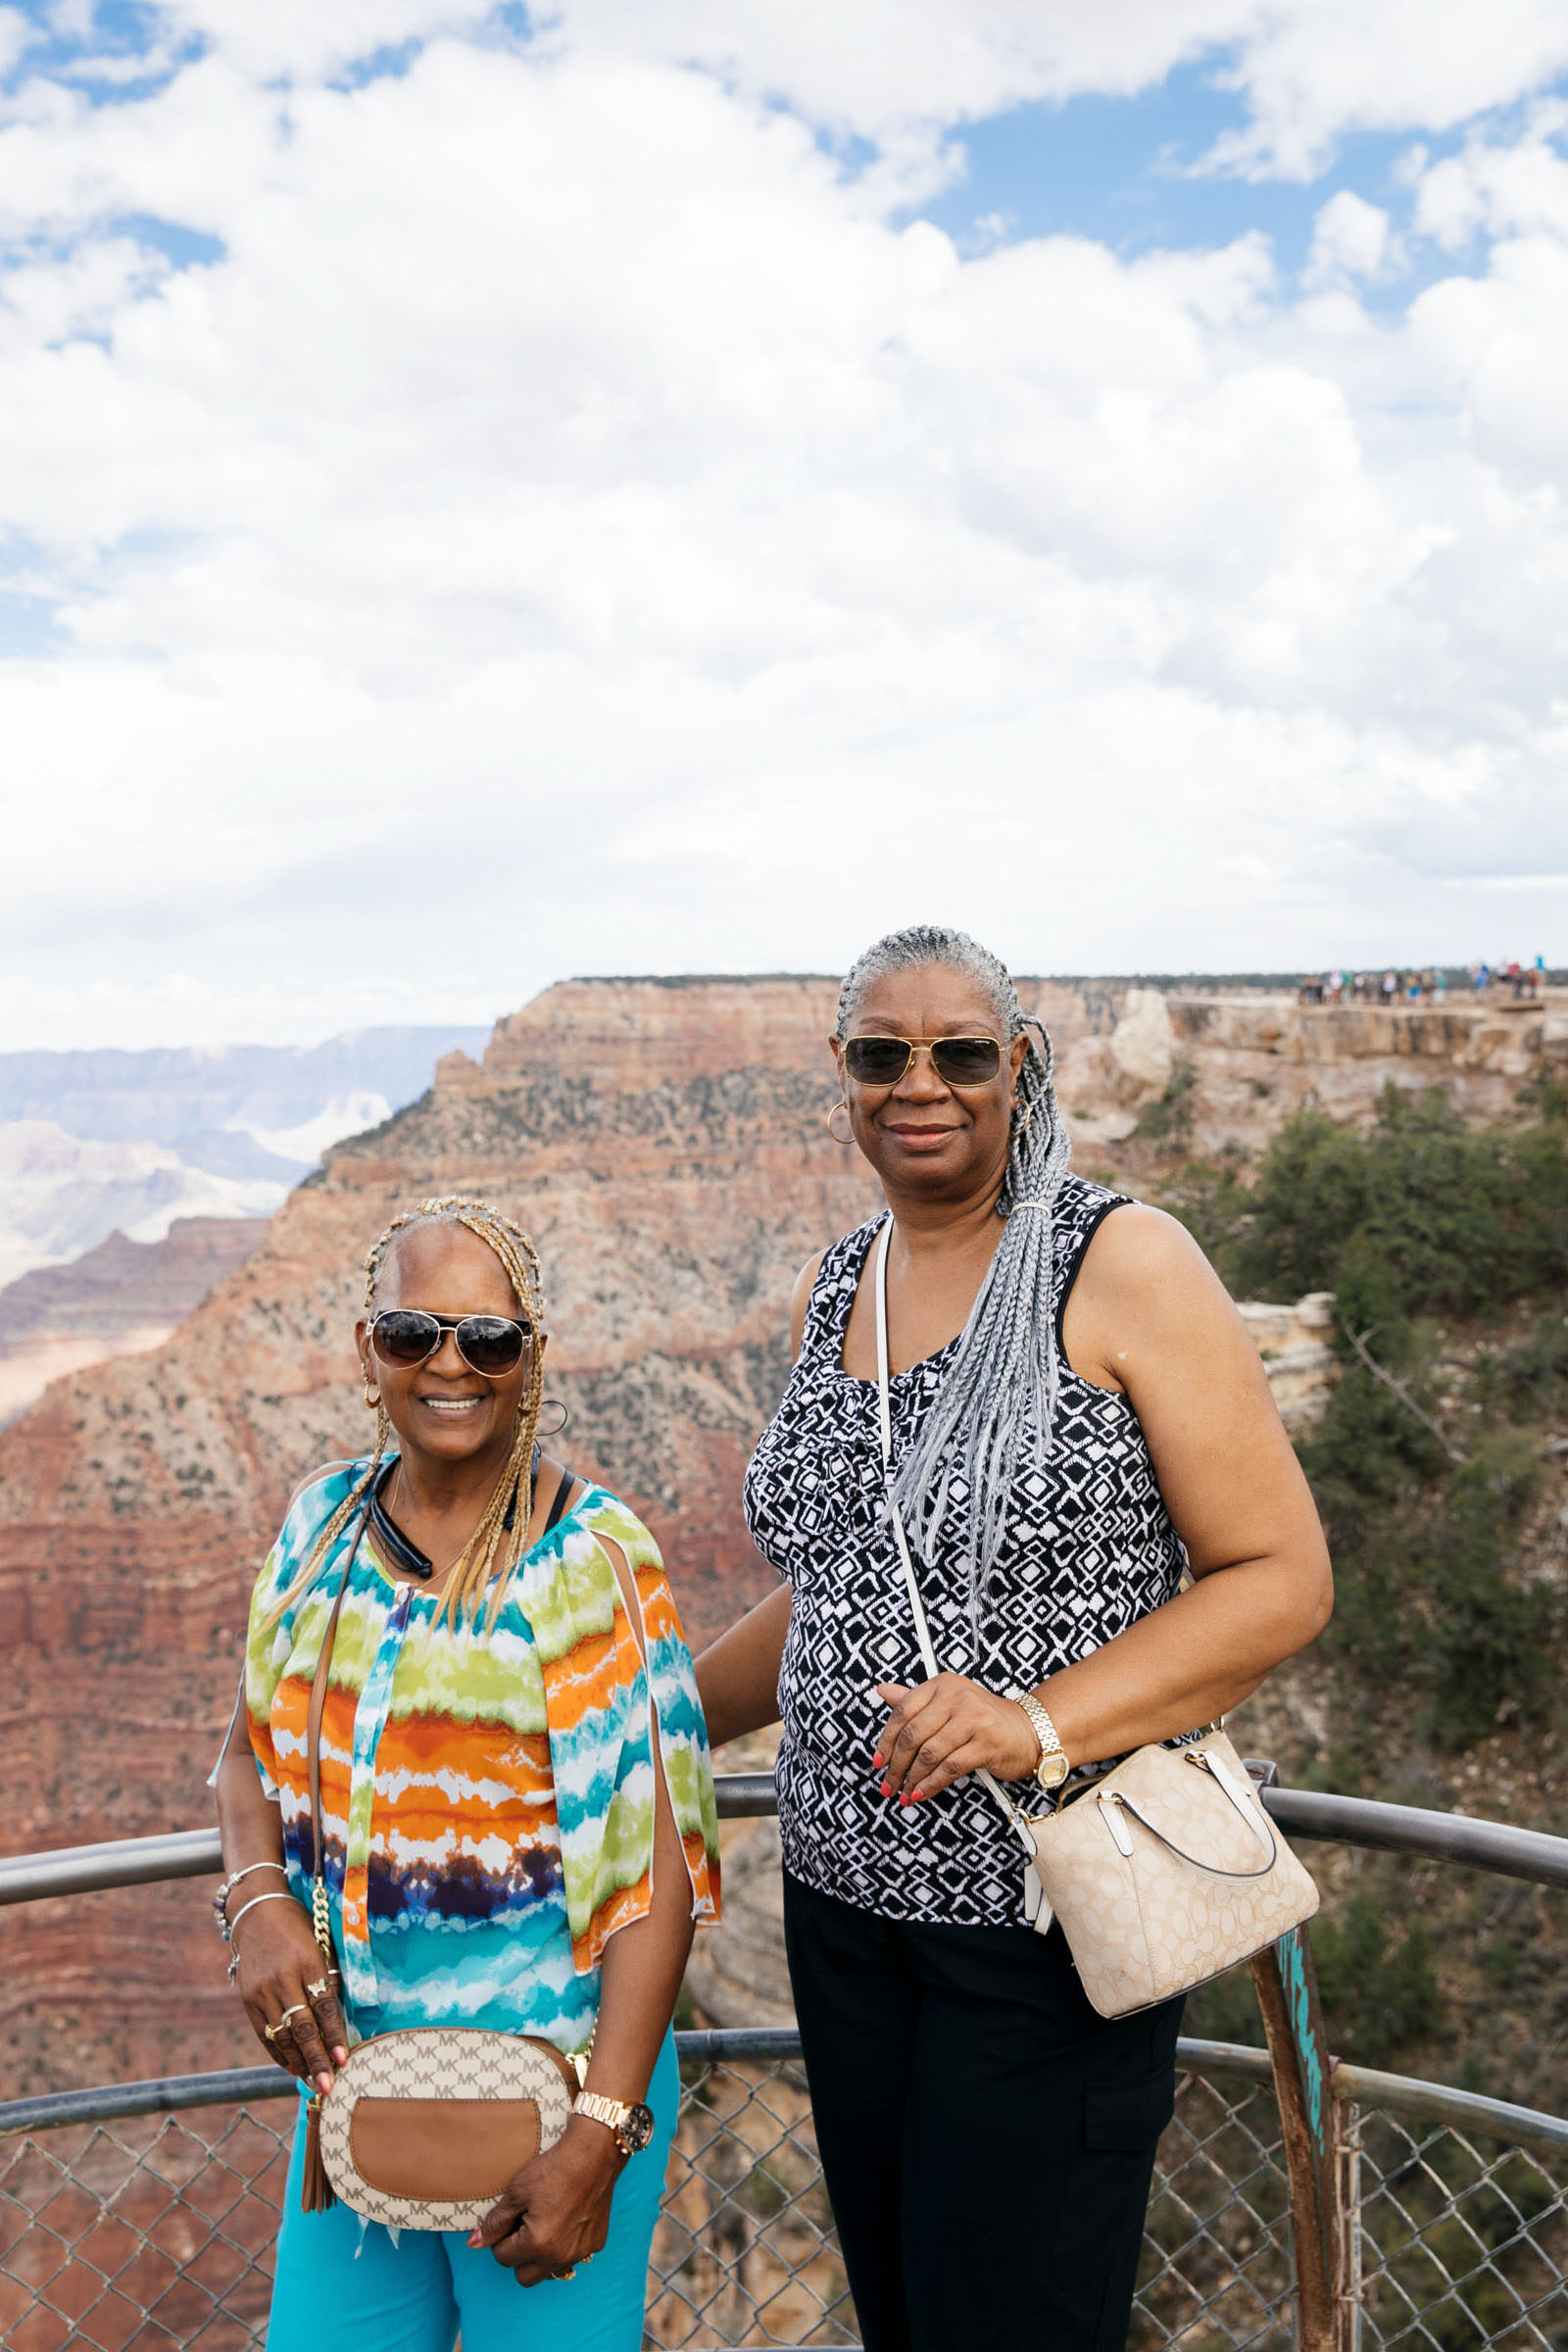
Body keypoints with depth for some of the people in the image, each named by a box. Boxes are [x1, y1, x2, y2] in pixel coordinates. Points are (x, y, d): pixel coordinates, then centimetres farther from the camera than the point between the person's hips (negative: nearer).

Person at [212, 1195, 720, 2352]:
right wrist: (259, 1904, -8)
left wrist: (600, 2136, -20)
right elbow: (254, 1750, 11)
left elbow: (659, 1864, -18)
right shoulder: (326, 1519, 0)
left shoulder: (595, 1557, -16)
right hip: (350, 2052, 5)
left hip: (554, 2067, -5)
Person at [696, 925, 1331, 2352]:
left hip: (1049, 1918, -5)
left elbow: (1281, 1578, -12)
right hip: (845, 1898, 6)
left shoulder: (1118, 1264, -10)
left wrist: (1038, 1723, -23)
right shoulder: (832, 1294, 9)